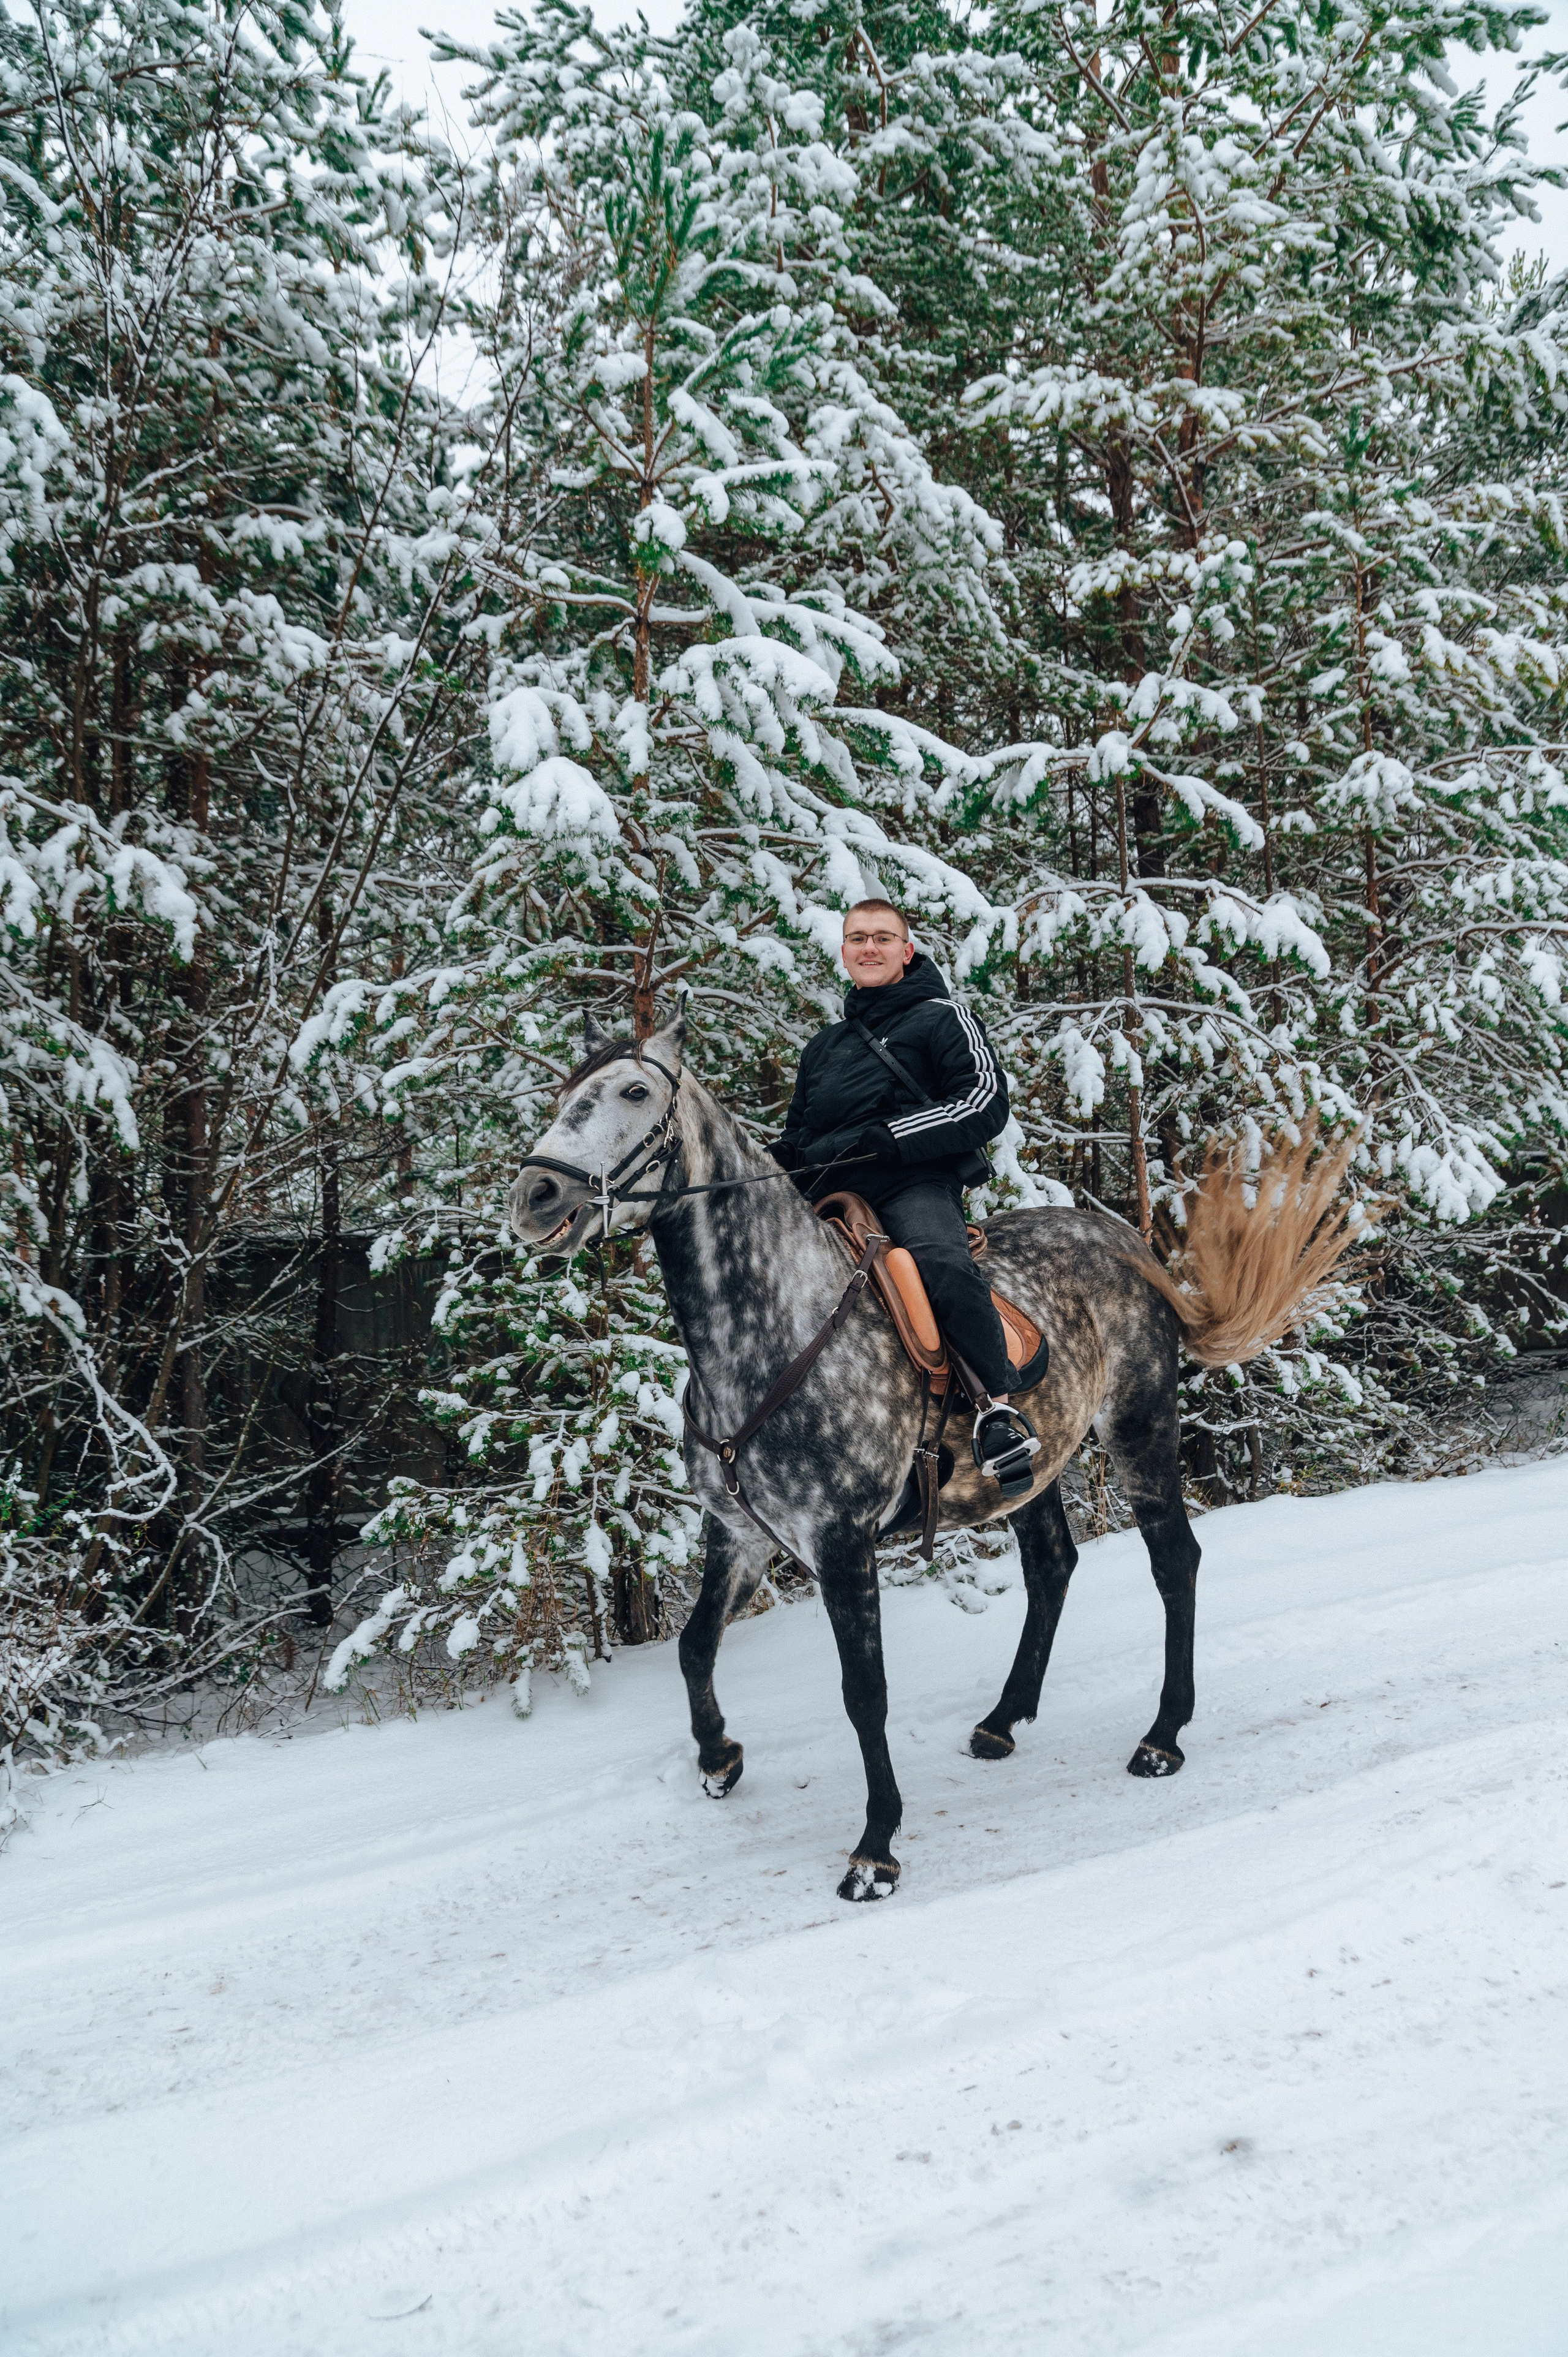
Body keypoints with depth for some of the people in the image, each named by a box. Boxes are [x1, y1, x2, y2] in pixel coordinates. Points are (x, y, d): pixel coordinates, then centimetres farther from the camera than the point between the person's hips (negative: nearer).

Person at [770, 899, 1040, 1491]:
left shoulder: (942, 1018, 12)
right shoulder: (824, 1046, 31)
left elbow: (985, 1102, -2)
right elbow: (798, 1131, 36)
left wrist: (891, 1138, -13)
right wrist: (781, 1155, 9)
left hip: (913, 1182, -6)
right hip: (825, 1193, 6)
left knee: (943, 1264, -36)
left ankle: (999, 1406, -36)